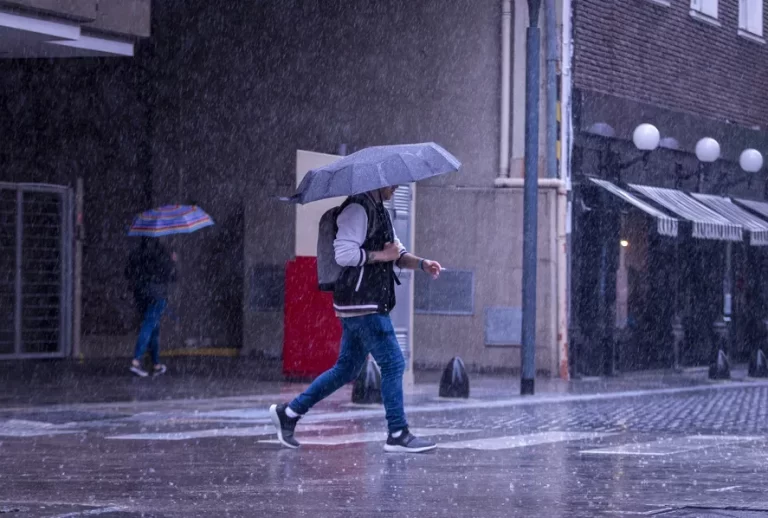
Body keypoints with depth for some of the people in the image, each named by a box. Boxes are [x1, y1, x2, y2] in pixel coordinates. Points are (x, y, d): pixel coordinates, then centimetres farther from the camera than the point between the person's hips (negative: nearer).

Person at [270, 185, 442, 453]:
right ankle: (398, 435, -3)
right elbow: (344, 254, -22)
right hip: (361, 303, -10)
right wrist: (382, 255, -16)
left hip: (370, 304, 10)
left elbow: (397, 255, 23)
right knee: (393, 363, -8)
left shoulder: (379, 210, 19)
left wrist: (421, 263, 5)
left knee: (347, 368, 14)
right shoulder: (357, 209, -13)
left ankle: (289, 412, 20)